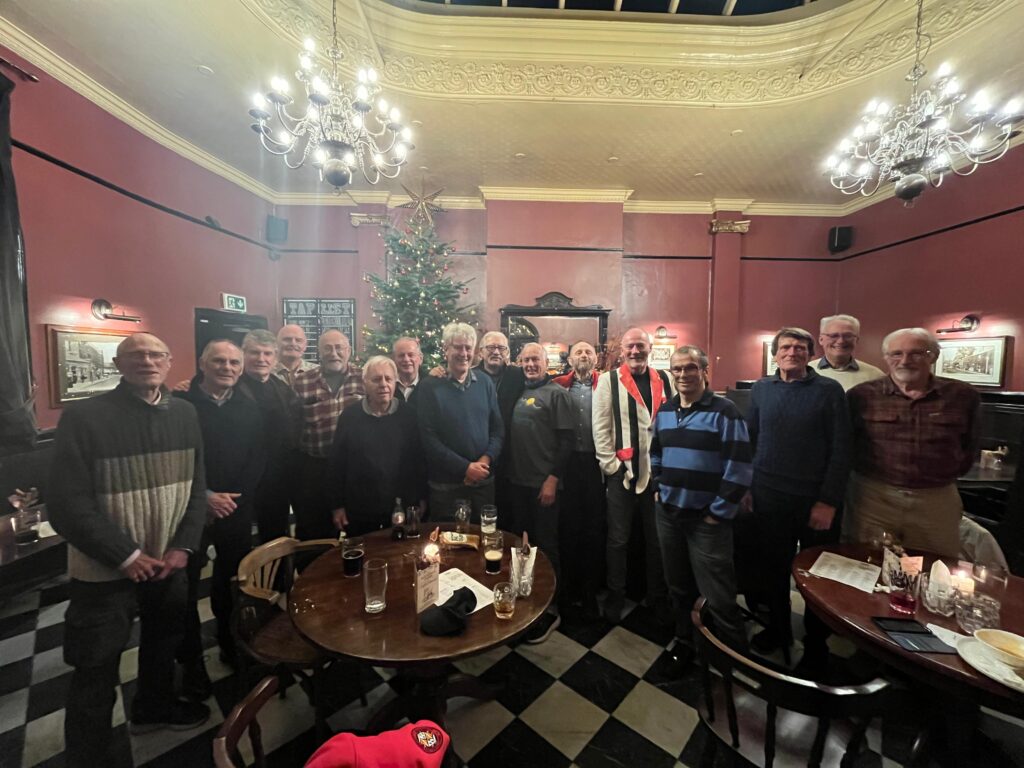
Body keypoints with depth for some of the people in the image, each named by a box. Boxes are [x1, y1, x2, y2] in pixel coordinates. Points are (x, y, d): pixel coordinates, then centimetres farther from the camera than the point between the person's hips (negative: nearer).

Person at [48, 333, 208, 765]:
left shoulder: (184, 414, -2)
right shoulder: (84, 417, -15)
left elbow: (197, 486, 2)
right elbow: (67, 504, -15)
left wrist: (183, 546, -7)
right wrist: (126, 555, -16)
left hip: (168, 563, 5)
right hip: (105, 571, -4)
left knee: (164, 643, 24)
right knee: (96, 671, 12)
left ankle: (153, 706, 50)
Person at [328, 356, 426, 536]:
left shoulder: (409, 415, -4)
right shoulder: (349, 417, -4)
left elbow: (420, 459, 1)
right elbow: (336, 464, 0)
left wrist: (421, 498, 3)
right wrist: (337, 505, 1)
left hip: (403, 510, 0)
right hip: (359, 512, 0)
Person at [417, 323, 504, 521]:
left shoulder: (485, 383, 3)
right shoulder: (430, 387, -7)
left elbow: (498, 427, 5)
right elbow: (428, 437, -11)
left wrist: (486, 460, -11)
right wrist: (465, 467, -14)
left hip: (484, 481, 3)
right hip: (445, 485, -3)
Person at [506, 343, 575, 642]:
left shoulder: (556, 393, -7)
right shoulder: (518, 392, 10)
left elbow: (567, 440, -12)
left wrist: (553, 479, -16)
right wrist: (506, 470, 6)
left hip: (543, 483, -6)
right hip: (516, 481, 6)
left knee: (545, 545, 6)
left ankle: (550, 609, 24)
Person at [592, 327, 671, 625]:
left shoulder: (663, 380, 7)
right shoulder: (608, 380, -3)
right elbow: (600, 426, -7)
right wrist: (610, 464, -10)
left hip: (658, 471, 3)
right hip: (622, 471, -3)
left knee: (657, 537, 16)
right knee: (619, 539, 9)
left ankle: (658, 596, 36)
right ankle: (615, 597, 28)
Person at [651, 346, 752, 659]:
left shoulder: (724, 412, -11)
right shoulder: (664, 412, 7)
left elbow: (739, 470, -14)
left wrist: (717, 513, -12)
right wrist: (660, 489, 11)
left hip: (707, 520, -5)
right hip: (667, 515, 6)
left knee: (719, 599, 4)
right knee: (678, 588, 21)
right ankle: (685, 643, 42)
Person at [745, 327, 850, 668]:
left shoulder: (829, 390, -6)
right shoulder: (761, 389, 2)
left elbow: (841, 449, -8)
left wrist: (829, 501, -11)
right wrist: (747, 486, 4)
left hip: (815, 500, -2)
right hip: (769, 497, 2)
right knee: (773, 569, 15)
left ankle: (816, 641, 35)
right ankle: (778, 630, 36)